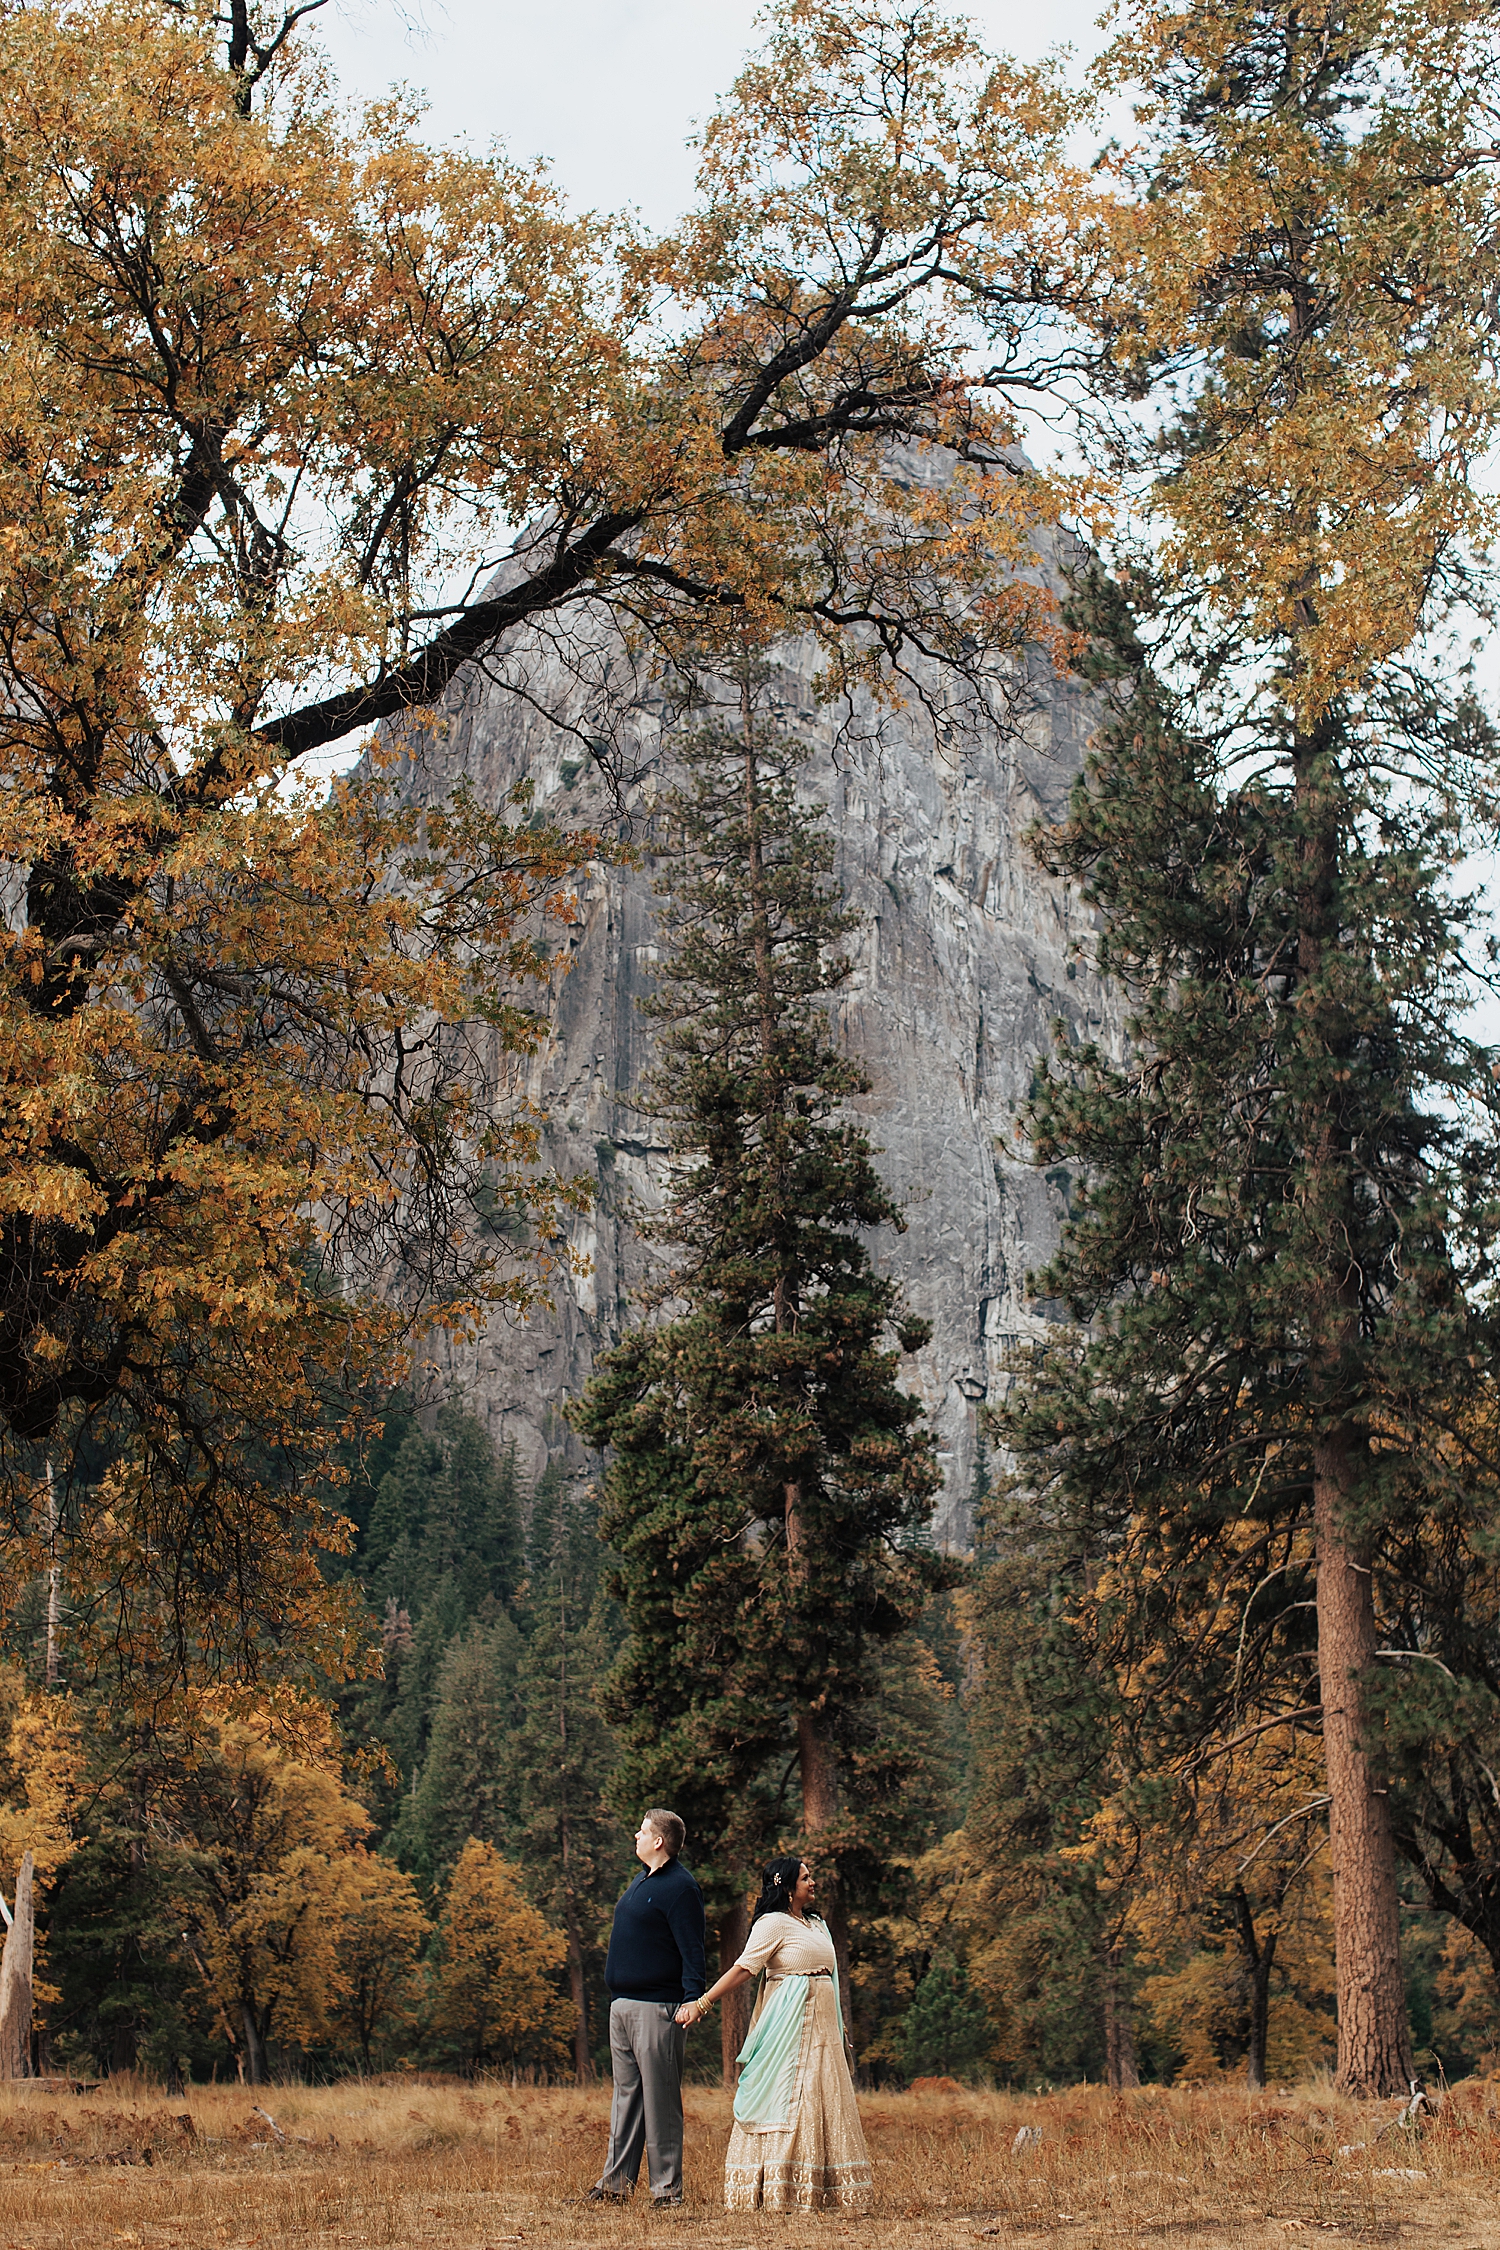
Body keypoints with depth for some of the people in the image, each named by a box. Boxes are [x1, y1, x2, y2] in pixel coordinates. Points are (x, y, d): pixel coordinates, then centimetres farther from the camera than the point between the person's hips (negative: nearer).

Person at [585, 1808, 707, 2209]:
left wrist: (691, 1998, -27)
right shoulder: (643, 1880, 17)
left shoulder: (679, 1887, -12)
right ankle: (616, 2182, 16)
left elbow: (692, 1950, -17)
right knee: (626, 2095, 12)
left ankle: (667, 2189, 1)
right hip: (622, 2006, 9)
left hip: (656, 2009, -9)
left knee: (660, 2100, -4)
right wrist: (615, 1995, 19)